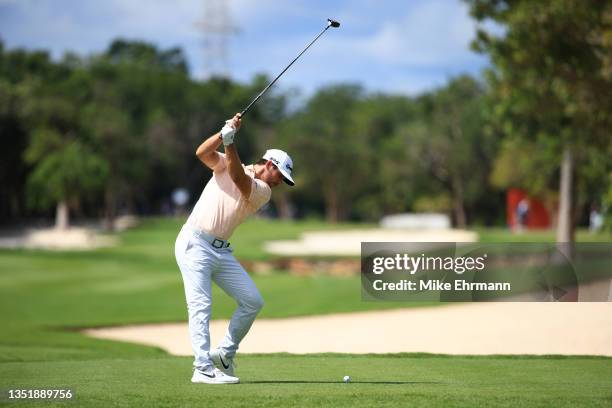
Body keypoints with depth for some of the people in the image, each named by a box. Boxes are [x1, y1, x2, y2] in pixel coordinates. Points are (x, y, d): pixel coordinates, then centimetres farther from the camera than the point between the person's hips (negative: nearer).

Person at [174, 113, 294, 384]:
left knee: (253, 301, 1)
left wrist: (230, 144, -27)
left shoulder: (263, 191, 6)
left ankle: (225, 353, 14)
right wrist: (225, 132, -25)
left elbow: (239, 180, -15)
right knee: (201, 305, -13)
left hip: (222, 251, 5)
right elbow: (202, 153, -14)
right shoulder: (225, 165, 4)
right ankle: (203, 369, -19)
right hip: (195, 244, -5)